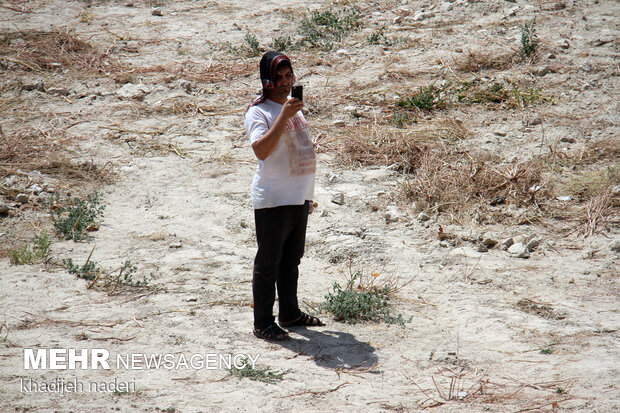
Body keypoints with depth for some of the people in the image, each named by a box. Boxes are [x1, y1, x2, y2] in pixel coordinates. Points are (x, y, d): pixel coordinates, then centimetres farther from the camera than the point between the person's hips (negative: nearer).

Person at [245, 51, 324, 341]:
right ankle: (263, 323, 3)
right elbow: (261, 150, -28)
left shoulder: (294, 106, 15)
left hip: (299, 198, 8)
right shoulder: (258, 111, -11)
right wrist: (284, 116, -32)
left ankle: (290, 313, 29)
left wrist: (308, 195, 21)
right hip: (272, 200, -8)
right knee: (268, 263, -2)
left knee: (291, 260, 17)